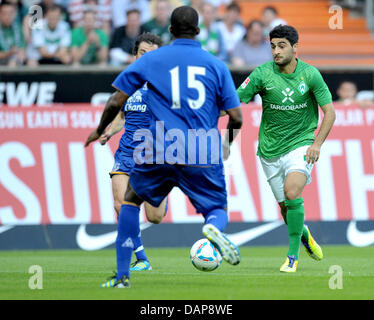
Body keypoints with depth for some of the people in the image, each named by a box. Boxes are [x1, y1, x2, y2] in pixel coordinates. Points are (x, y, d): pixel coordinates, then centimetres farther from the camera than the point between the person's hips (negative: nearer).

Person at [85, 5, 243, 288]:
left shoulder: (150, 60, 6)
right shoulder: (216, 65, 7)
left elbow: (116, 101, 6)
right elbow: (236, 118, 5)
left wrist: (100, 130, 25)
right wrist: (227, 144, 26)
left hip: (159, 151, 0)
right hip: (204, 156, 0)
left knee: (131, 198, 23)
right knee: (218, 210, 16)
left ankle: (122, 274, 16)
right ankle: (213, 228, -24)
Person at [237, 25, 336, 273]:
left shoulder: (310, 74, -6)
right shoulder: (262, 74, -7)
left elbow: (329, 112, -1)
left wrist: (317, 143, -11)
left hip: (301, 144, -2)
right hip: (271, 148, 2)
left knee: (292, 193, -25)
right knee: (285, 205, 6)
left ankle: (293, 255, -14)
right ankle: (304, 235, 39)